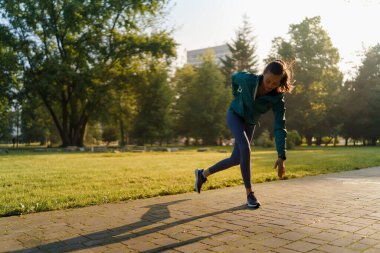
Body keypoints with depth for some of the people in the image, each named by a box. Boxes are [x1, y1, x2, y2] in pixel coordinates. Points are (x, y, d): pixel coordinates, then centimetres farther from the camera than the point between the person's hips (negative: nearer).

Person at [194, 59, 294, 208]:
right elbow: (234, 77, -4)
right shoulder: (248, 79, -29)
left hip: (249, 123, 3)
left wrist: (281, 157, -37)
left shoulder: (277, 99, -26)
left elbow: (279, 128, -31)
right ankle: (249, 193, -15)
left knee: (236, 159, 4)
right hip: (235, 115, -3)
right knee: (245, 149, -27)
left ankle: (203, 174, 26)